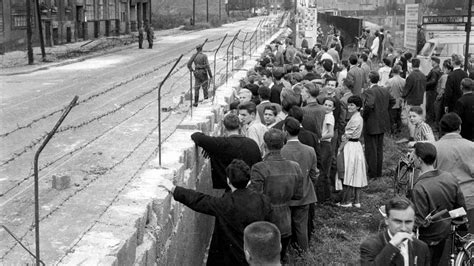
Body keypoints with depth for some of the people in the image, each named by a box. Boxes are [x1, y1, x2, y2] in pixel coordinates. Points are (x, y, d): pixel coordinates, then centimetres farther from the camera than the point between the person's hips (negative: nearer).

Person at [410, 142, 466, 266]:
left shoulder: (420, 187, -29)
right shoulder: (450, 177, -9)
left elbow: (420, 221, -25)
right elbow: (461, 207, 1)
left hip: (428, 240, -6)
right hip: (446, 234, 6)